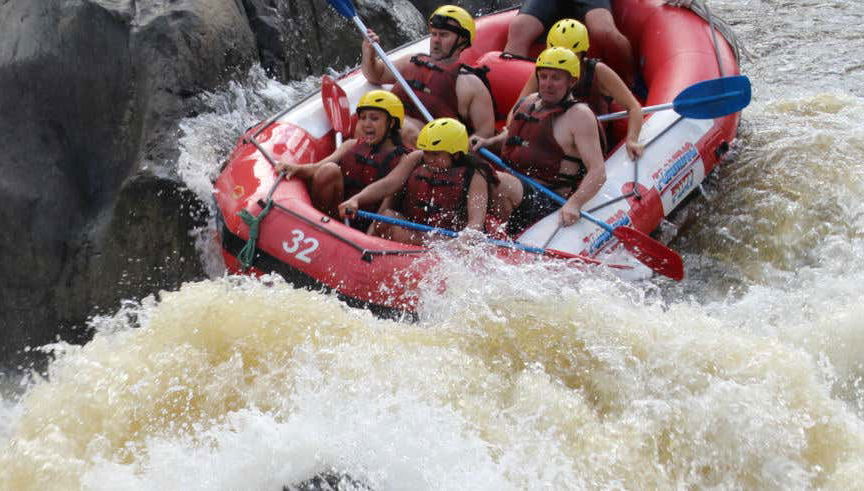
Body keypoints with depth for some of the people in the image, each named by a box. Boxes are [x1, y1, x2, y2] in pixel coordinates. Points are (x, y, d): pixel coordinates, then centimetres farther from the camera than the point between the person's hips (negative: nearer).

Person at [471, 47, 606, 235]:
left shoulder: (580, 115, -8)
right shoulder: (530, 102, 14)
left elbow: (598, 172, -15)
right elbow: (512, 134, 35)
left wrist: (574, 203, -31)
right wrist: (489, 142, 14)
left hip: (548, 203, -8)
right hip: (516, 188, 8)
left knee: (496, 180, -31)